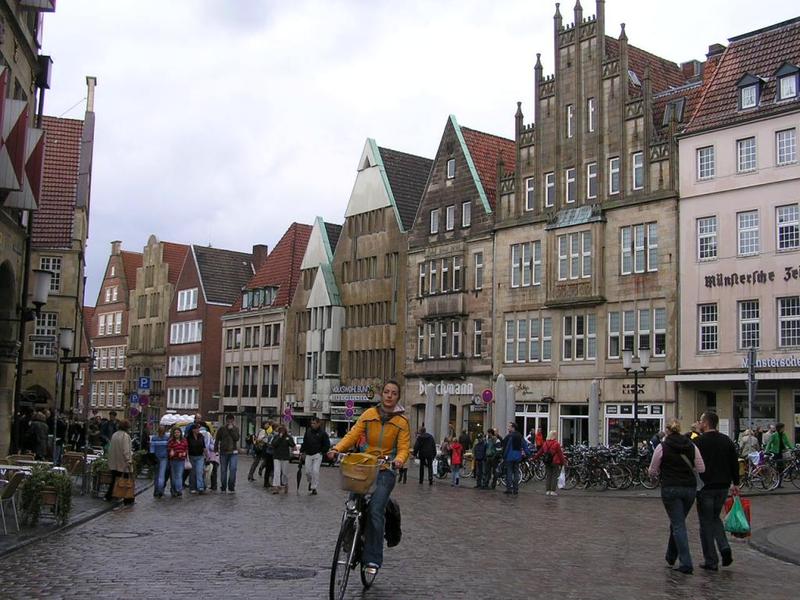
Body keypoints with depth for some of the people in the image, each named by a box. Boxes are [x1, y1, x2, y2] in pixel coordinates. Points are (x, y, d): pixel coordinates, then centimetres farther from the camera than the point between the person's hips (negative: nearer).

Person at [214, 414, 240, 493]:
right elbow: (216, 440, 6)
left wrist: (231, 429, -12)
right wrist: (216, 450, -3)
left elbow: (236, 438, -8)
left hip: (233, 452, 0)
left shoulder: (236, 429, 8)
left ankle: (231, 487, -5)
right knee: (223, 470, 6)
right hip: (223, 452, 0)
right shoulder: (221, 429, 5)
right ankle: (223, 488, 16)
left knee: (233, 469, -13)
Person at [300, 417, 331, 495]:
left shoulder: (322, 433, -6)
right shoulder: (308, 431, 5)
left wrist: (322, 452, -6)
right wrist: (302, 451, 8)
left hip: (317, 455, -4)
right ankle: (310, 482, 35)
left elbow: (327, 444, -1)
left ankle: (314, 488, -1)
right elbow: (304, 442, 12)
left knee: (315, 471, -11)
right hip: (308, 455, 4)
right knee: (308, 471, 5)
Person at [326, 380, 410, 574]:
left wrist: (399, 459, -25)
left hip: (385, 471, -3)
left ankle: (373, 558, -10)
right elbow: (353, 434, 1)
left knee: (376, 511, -16)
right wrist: (337, 448, -15)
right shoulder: (369, 414, 8)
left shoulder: (402, 421, 4)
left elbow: (404, 447, -3)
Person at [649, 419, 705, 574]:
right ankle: (671, 556, 35)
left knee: (678, 525, -1)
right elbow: (701, 469, 3)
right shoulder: (692, 446, 3)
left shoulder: (662, 447, -7)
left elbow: (653, 472, -1)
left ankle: (686, 564, -7)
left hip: (670, 489, -4)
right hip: (690, 488, 4)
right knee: (678, 522, 21)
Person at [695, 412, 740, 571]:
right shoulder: (727, 440, 6)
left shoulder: (698, 441, -12)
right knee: (715, 518, 23)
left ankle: (711, 561, 5)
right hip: (723, 486, 6)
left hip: (705, 487, -5)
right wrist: (735, 483, 18)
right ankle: (725, 548, 2)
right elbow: (735, 463, 9)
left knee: (706, 523, 3)